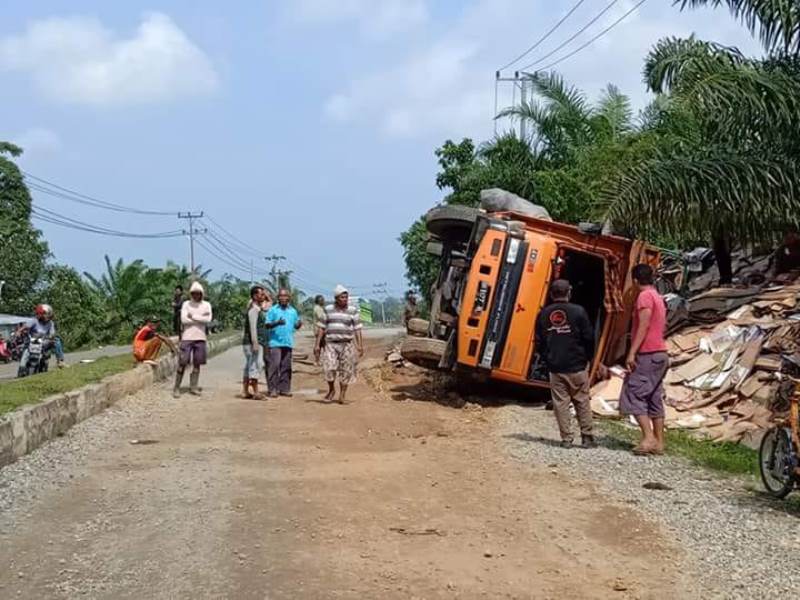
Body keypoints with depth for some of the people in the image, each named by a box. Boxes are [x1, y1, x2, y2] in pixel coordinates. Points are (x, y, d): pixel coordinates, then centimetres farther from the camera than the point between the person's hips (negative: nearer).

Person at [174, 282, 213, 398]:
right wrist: (200, 319, -7)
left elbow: (208, 319, -7)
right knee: (182, 363, -5)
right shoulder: (186, 304, 4)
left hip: (200, 337, 2)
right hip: (187, 337, -2)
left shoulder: (206, 305, 8)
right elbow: (183, 319, -9)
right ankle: (176, 388, -1)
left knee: (197, 363, 4)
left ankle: (193, 387, 11)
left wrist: (193, 316, -7)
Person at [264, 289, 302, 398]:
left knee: (286, 367, 6)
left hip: (288, 342, 4)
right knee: (274, 365, -10)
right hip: (275, 342, -4)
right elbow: (267, 325, -4)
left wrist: (299, 324, -7)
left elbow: (296, 325, 17)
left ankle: (284, 389, 11)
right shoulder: (273, 310, 2)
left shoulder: (293, 311, 14)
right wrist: (277, 323, -22)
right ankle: (273, 389, -7)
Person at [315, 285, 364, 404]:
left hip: (346, 344, 0)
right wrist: (317, 344, 3)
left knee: (345, 370, 0)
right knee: (329, 368, -12)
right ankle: (331, 390, 11)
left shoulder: (353, 311, 2)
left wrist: (360, 345, -8)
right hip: (330, 343, 0)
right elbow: (322, 328, 8)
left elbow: (357, 329, 0)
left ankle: (342, 394, 12)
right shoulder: (328, 310, 6)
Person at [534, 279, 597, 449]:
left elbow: (539, 342, 7)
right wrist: (588, 359, 10)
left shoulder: (544, 314, 3)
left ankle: (566, 439, 5)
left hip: (555, 367, 2)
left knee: (560, 403, 5)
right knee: (582, 402, 8)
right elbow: (589, 338, -4)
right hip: (577, 367, -2)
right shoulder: (578, 311, -6)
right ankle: (587, 437, 10)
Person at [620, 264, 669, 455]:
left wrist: (632, 353, -22)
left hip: (647, 355, -9)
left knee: (633, 395, -9)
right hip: (660, 353, 9)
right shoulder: (658, 297, 18)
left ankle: (648, 437, -18)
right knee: (654, 398, 9)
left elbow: (644, 326, -19)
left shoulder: (645, 296, -10)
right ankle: (658, 442, 8)